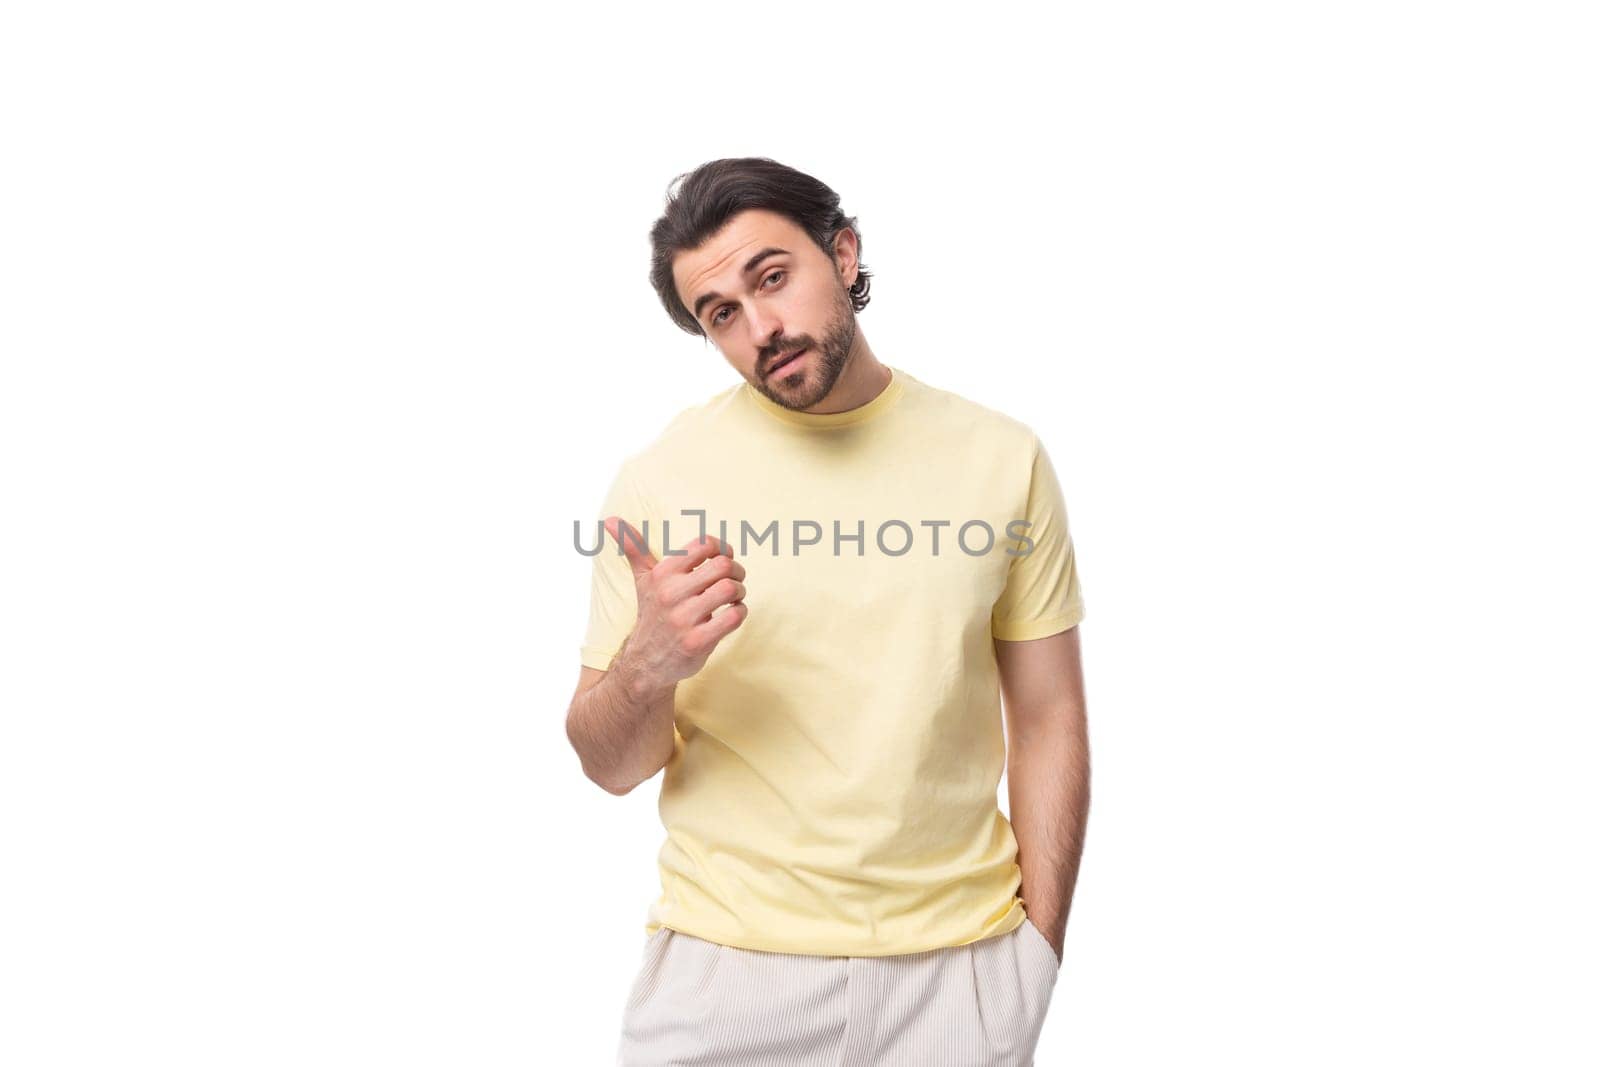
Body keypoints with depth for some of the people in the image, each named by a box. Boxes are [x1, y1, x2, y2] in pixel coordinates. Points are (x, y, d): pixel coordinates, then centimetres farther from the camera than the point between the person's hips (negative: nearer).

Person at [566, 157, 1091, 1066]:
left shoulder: (1003, 458, -4)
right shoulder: (660, 478, -6)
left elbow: (1049, 722, 1)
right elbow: (611, 766, -2)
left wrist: (1039, 953, -2)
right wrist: (647, 668, -22)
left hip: (959, 964, 1)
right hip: (725, 958, 0)